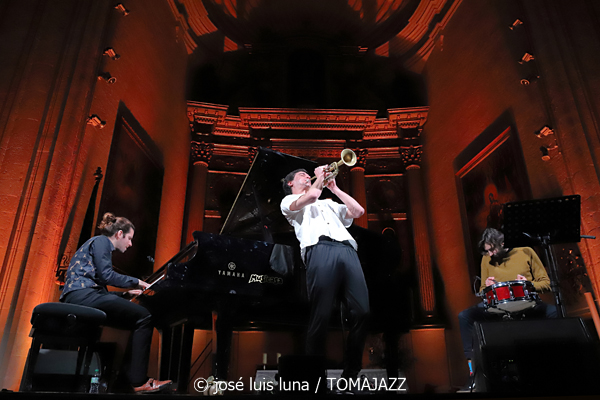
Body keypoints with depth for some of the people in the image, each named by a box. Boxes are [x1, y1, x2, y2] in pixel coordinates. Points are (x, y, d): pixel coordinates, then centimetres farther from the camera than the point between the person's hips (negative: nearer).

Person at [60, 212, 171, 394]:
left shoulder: (102, 244, 28)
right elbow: (106, 275, -13)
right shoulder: (100, 241, 1)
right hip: (82, 295, -10)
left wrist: (126, 293, 19)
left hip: (81, 296, 10)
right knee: (144, 316, -19)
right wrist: (136, 282, -3)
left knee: (139, 319, 5)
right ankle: (139, 382, -22)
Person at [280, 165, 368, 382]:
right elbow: (311, 196, 2)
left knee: (362, 311, -10)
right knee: (321, 316, -14)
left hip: (348, 251, 5)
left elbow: (358, 211, 29)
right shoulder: (289, 201, 25)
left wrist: (334, 188, 32)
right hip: (320, 250, -5)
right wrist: (319, 179, 21)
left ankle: (351, 373, -1)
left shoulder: (328, 203, 41)